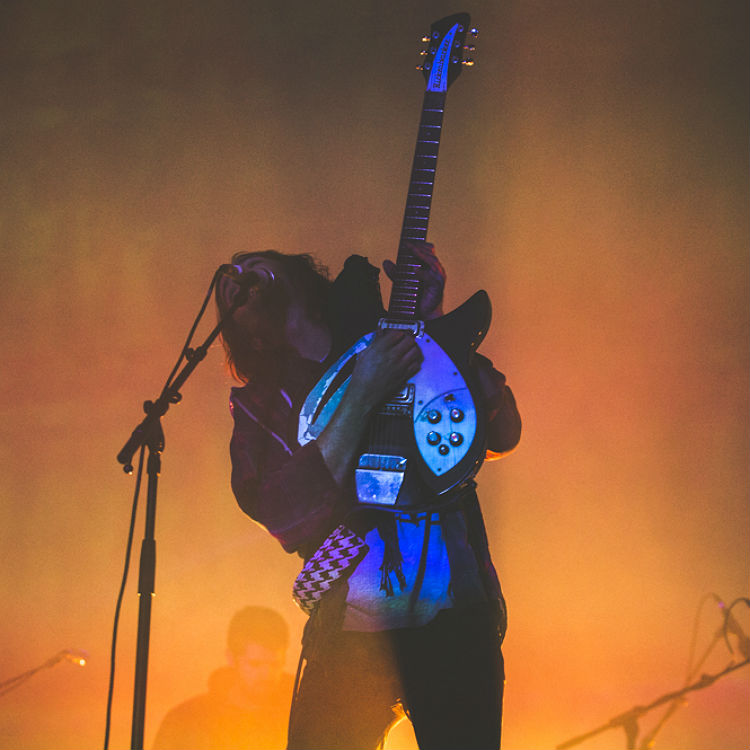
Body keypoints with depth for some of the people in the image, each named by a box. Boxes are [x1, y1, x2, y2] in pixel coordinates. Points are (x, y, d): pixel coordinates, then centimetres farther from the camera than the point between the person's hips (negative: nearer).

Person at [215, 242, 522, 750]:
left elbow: (503, 433, 0)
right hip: (350, 633, 0)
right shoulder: (259, 407, 8)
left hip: (458, 617, 0)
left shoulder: (394, 341, 9)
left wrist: (431, 320, -6)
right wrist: (362, 398, -16)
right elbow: (287, 516, -11)